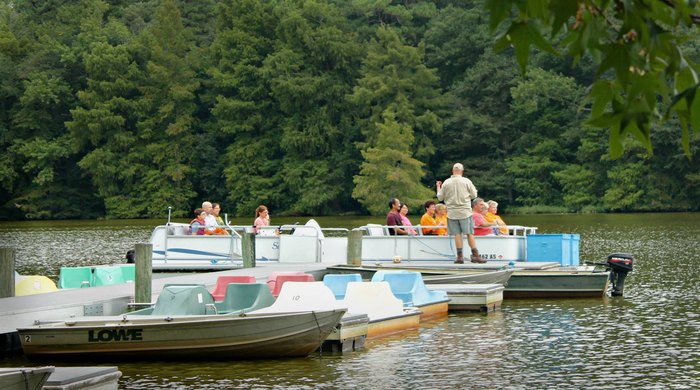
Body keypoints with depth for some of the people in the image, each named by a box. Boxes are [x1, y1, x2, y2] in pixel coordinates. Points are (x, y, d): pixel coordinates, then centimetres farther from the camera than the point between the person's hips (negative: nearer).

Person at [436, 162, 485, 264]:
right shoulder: (467, 181, -5)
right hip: (465, 212, -1)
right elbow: (474, 195, 0)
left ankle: (460, 256, 2)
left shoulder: (446, 183, -1)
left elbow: (440, 197, 7)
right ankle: (475, 255, 1)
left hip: (452, 212, 1)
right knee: (469, 233, 2)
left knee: (457, 234, 4)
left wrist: (438, 187, 24)